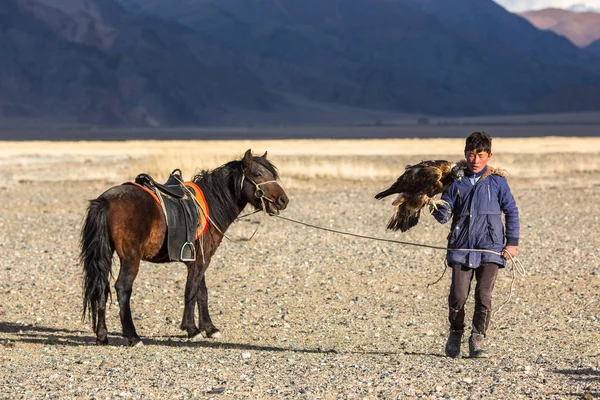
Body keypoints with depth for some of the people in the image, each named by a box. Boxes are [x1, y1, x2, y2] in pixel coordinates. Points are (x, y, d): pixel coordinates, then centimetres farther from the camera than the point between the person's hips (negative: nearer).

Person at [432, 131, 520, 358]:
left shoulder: (496, 181, 4)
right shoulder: (456, 182, 8)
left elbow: (511, 211, 9)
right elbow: (444, 216, 5)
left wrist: (512, 242, 4)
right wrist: (436, 208, -18)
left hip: (490, 249, -1)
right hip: (461, 248, 1)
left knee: (484, 297, -9)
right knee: (458, 296, -6)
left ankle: (477, 341, 3)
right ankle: (455, 334, 19)